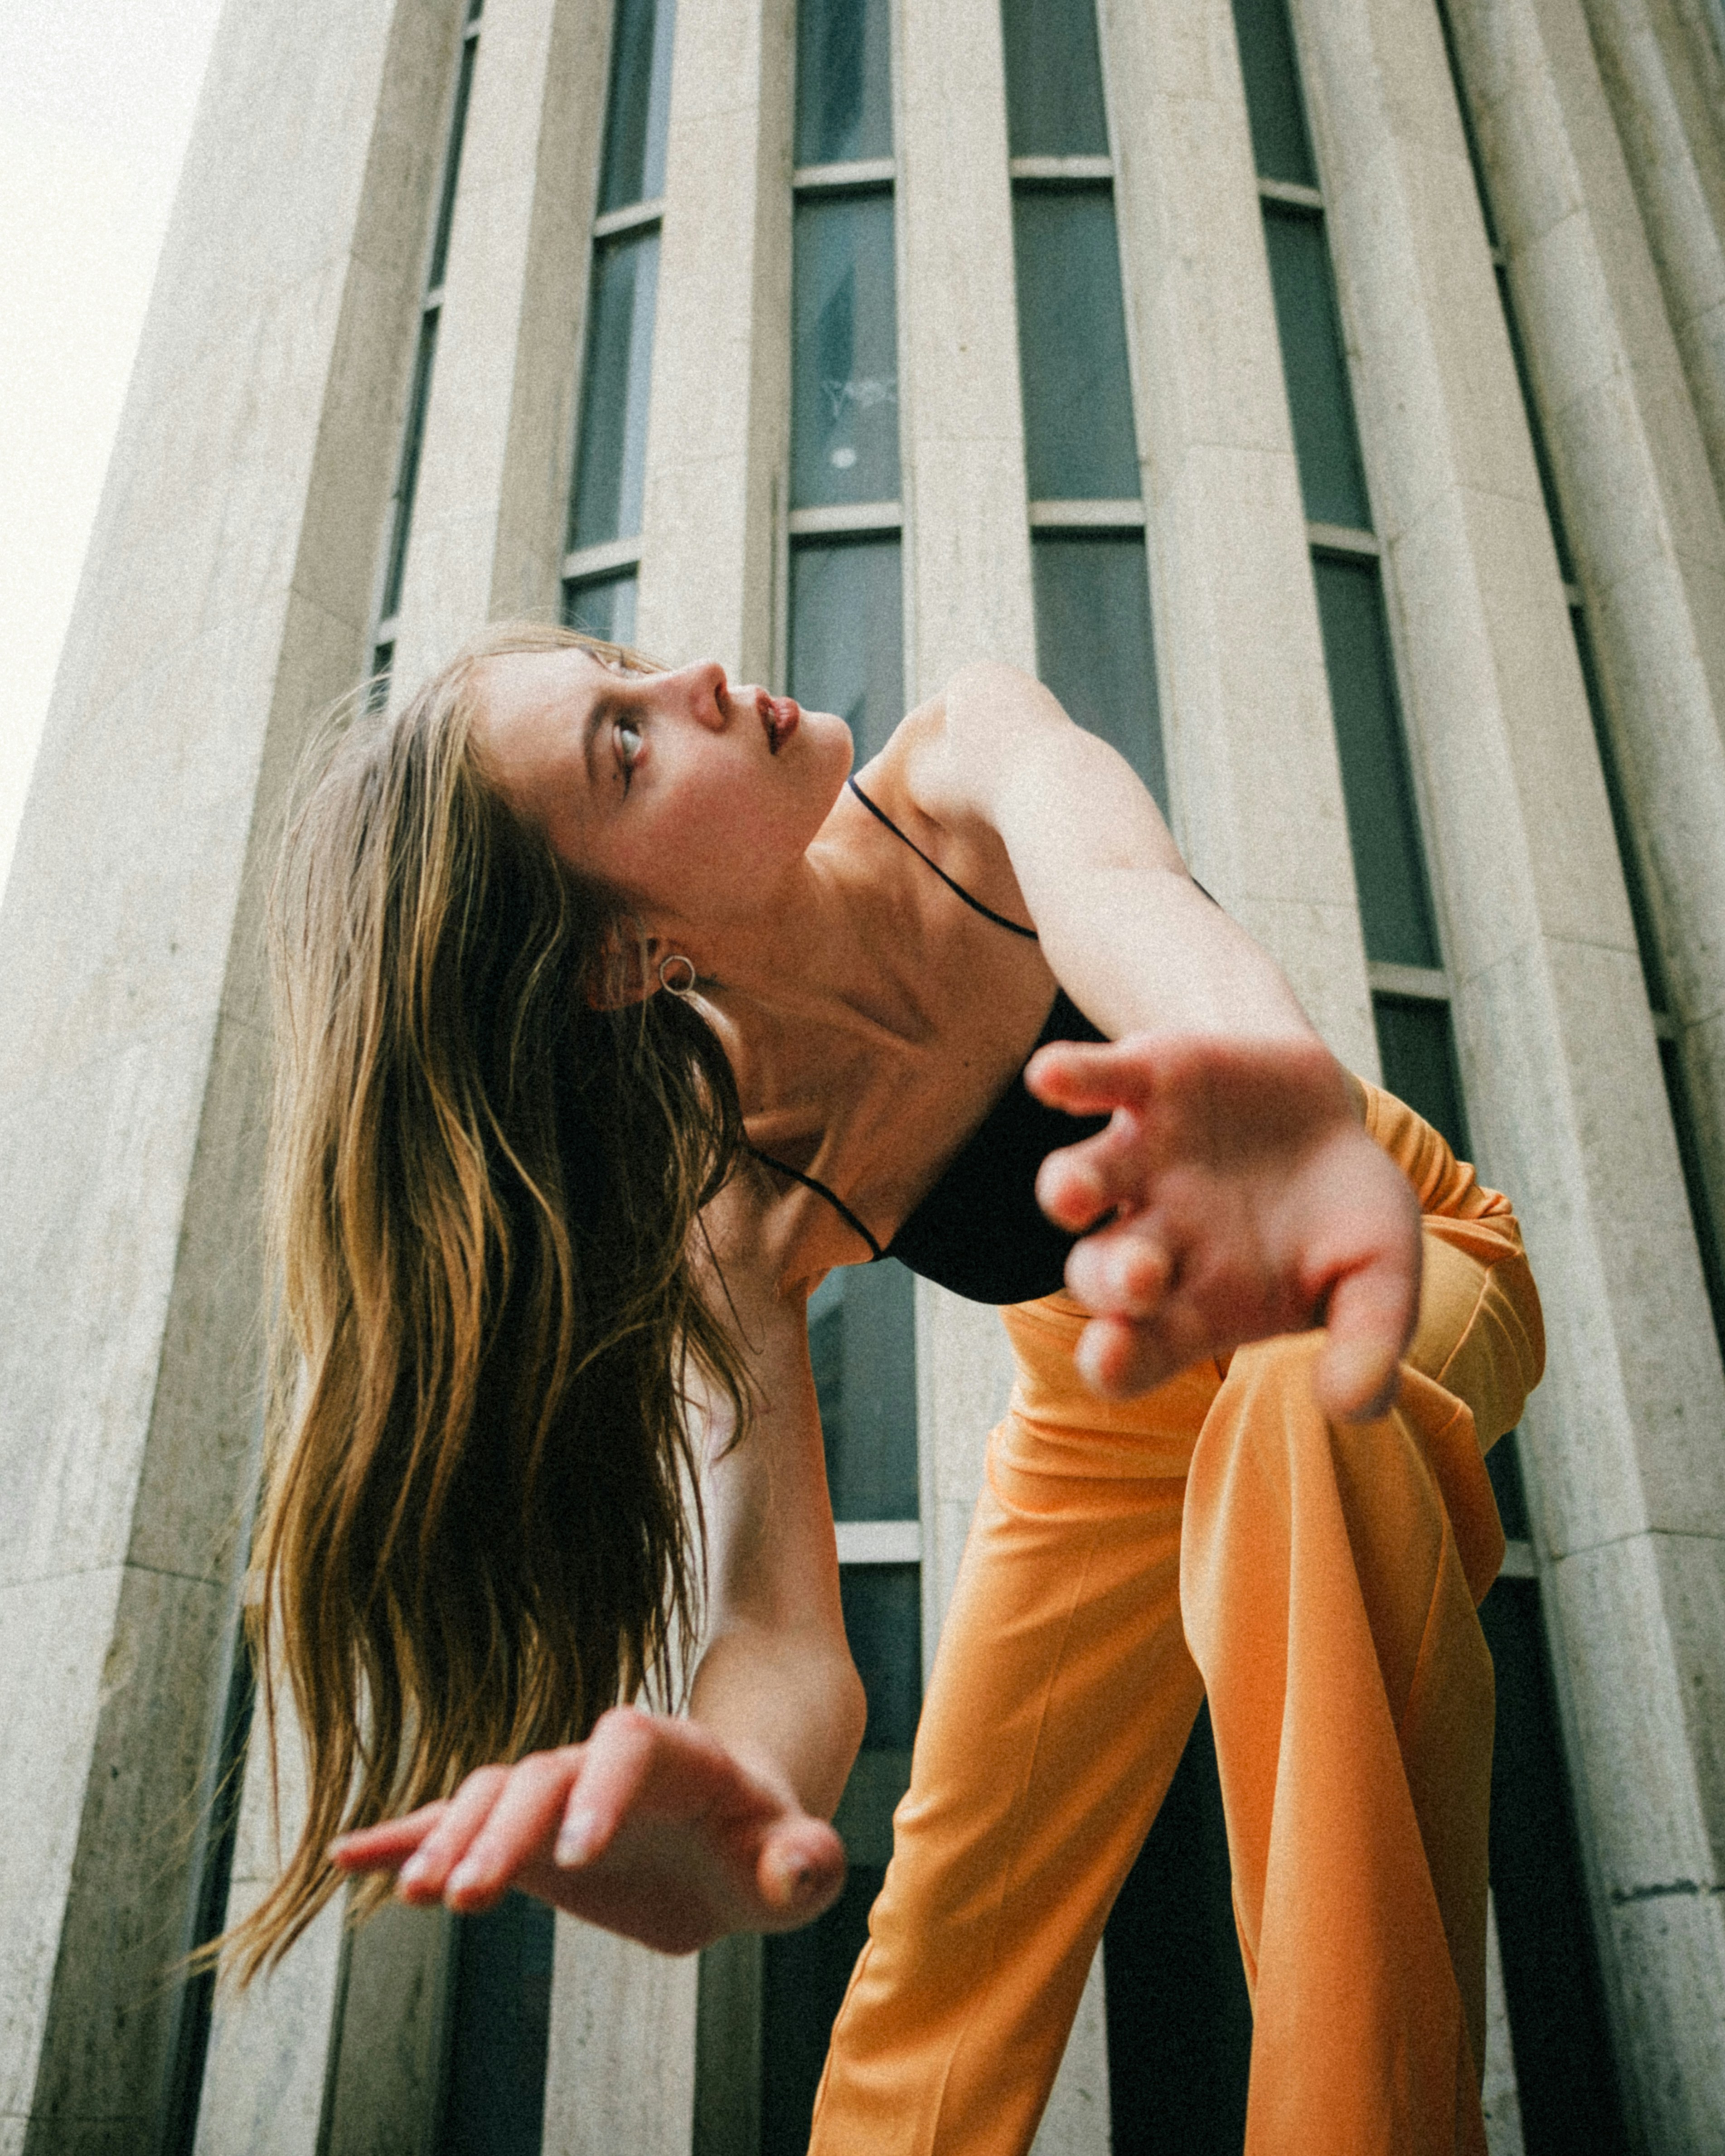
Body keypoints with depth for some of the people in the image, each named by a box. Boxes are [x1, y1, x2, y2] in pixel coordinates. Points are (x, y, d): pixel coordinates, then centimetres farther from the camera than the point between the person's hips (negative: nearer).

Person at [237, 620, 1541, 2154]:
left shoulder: (964, 768, -26)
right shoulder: (733, 1205, -26)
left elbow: (1122, 892, -49)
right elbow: (779, 1624, -34)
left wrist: (1272, 1076, -74)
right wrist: (743, 1790, -59)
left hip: (1387, 1254, -1)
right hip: (1116, 1405, 1)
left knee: (1296, 1405, -37)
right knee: (958, 1936, -5)